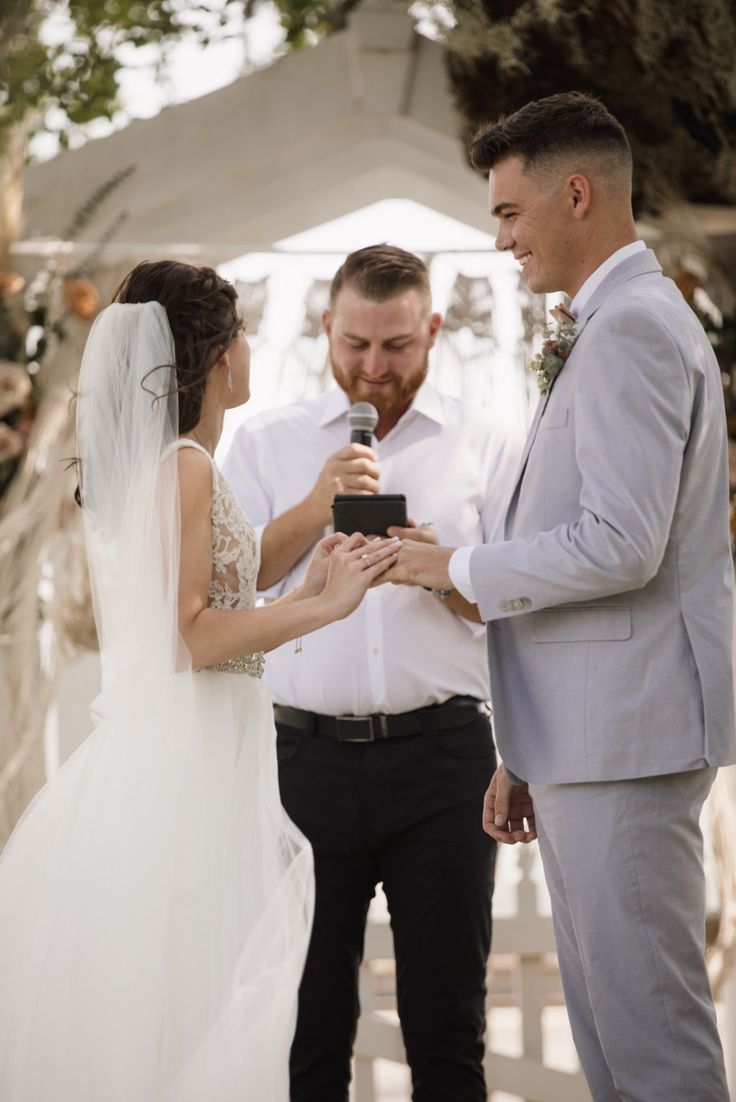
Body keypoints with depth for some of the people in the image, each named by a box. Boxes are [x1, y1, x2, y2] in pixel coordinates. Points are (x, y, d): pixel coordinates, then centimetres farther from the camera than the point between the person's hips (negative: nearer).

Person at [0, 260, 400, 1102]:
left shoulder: (139, 464, 15)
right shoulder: (187, 465, -12)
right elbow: (184, 637, -18)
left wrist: (305, 590, 19)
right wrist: (322, 607, -15)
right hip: (190, 754, -9)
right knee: (189, 1005, -8)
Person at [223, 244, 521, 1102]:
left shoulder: (484, 444, 10)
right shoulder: (266, 443, 12)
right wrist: (317, 507, -8)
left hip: (441, 752, 0)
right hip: (306, 757, 1)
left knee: (447, 1022, 1)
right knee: (306, 1019, 3)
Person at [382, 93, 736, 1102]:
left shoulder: (633, 326, -14)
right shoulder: (618, 323, 19)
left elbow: (619, 547, -24)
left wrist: (461, 569, -8)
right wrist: (523, 758, 21)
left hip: (627, 737, -11)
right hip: (586, 741, 11)